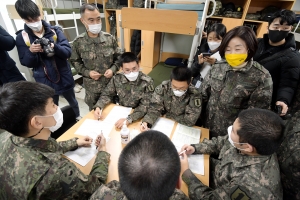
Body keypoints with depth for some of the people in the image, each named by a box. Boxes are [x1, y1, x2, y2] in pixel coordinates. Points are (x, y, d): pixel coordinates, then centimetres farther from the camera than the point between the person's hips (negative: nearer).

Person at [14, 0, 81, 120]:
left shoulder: (55, 31, -4)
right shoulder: (21, 38, -3)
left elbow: (67, 52, -11)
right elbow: (26, 63, -3)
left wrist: (54, 47, -30)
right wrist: (31, 52, -22)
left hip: (64, 78, 0)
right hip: (45, 82, 0)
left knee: (73, 102, 22)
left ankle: (78, 117, 48)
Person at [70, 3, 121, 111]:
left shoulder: (110, 38, -7)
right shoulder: (78, 42, -9)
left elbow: (118, 57, 2)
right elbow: (75, 62, 2)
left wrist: (113, 69, -15)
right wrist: (87, 72, -14)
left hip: (111, 83, 1)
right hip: (92, 87, 0)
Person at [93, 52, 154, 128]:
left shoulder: (147, 82, -19)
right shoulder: (117, 78, -8)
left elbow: (145, 106, -23)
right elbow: (107, 94, 4)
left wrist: (128, 119, -35)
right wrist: (98, 107, -14)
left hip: (139, 117, -3)